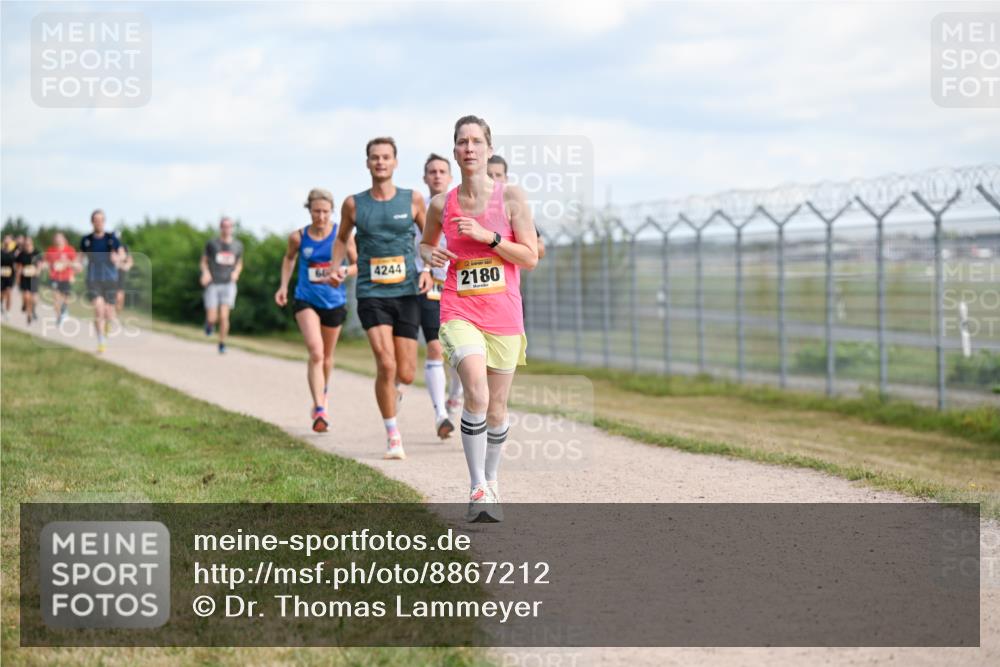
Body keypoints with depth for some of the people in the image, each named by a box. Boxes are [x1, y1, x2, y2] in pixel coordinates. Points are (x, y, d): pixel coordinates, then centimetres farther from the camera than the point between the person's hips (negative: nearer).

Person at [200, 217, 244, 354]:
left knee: (224, 316, -14)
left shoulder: (238, 245, 7)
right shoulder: (212, 244, 1)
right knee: (212, 318, -7)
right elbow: (204, 261, 12)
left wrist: (236, 272, -1)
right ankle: (209, 323, 30)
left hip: (228, 284, 1)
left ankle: (222, 344, 1)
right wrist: (205, 272, -9)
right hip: (213, 284, -1)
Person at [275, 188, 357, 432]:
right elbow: (289, 258, 17)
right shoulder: (298, 237, -4)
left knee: (326, 356, 18)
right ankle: (320, 410, -23)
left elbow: (357, 264, 0)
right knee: (315, 352, -20)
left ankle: (323, 393, 49)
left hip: (334, 302, 1)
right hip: (306, 301, -1)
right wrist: (283, 286, 9)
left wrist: (342, 274, -20)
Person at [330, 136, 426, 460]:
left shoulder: (413, 199, 3)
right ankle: (392, 436, -1)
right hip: (371, 294, -1)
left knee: (406, 374, 0)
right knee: (386, 364, -16)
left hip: (406, 293, 1)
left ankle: (393, 388, 39)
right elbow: (342, 238, 20)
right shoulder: (354, 204, 3)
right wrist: (336, 265, 2)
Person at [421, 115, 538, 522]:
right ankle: (478, 488, -16)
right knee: (476, 395, -22)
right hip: (460, 312, -1)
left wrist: (488, 236, -15)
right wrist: (430, 255, -1)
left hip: (504, 315, 1)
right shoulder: (442, 205, 3)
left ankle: (492, 481, 30)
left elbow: (531, 257, -3)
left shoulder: (511, 197, -1)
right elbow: (425, 243, 22)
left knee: (497, 408, 9)